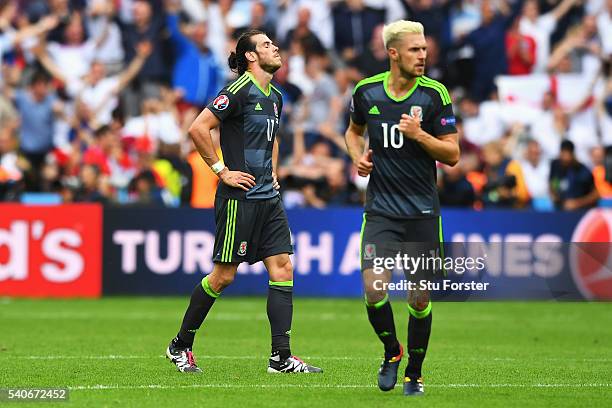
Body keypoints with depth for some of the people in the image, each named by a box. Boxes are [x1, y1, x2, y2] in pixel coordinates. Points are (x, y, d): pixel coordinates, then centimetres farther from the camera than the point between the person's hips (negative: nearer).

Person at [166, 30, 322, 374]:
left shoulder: (275, 97, 14)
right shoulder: (239, 91, -12)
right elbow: (198, 128, -19)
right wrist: (222, 170, -16)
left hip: (269, 198, 8)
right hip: (240, 199, -8)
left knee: (282, 268, -1)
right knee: (224, 275, -2)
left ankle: (281, 357, -2)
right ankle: (181, 346, 14)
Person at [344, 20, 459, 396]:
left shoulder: (435, 94, -5)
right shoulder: (367, 91, 1)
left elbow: (452, 155, -4)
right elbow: (354, 130, 22)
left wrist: (419, 135, -19)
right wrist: (358, 156, 2)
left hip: (423, 212, -1)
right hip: (381, 210, 1)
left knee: (420, 299, 2)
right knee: (374, 289, -14)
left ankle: (414, 372, 22)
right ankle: (392, 351, 13)